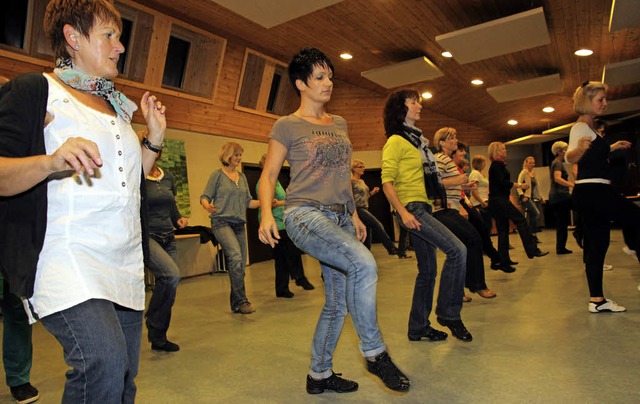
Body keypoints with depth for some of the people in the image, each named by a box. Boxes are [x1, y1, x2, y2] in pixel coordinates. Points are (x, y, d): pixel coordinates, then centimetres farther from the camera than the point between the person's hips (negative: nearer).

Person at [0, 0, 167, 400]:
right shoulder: (35, 90, 1)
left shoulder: (116, 105, 21)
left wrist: (155, 137, 12)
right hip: (65, 258, -7)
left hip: (126, 264, 7)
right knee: (104, 361, -25)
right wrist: (51, 161, -27)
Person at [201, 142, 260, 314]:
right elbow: (205, 197, -2)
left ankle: (235, 303, 18)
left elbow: (248, 202, 17)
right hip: (222, 222, -6)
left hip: (239, 224, 6)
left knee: (240, 264, 6)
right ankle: (241, 301, -19)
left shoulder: (242, 177, 17)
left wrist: (264, 202, 1)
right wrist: (207, 206, -24)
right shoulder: (217, 175, 1)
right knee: (236, 257, -25)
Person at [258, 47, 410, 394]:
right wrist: (266, 212, -18)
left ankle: (319, 374, 27)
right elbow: (268, 175, -1)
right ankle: (374, 352, -9)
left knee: (338, 301, 8)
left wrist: (353, 214, 17)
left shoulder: (339, 124, 18)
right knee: (364, 264, -29)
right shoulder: (287, 126, 1)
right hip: (305, 214, -6)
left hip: (340, 217, 7)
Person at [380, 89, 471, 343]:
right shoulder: (396, 141, -5)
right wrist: (403, 212, -23)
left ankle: (418, 328, 20)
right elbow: (387, 182, -14)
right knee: (457, 249, -18)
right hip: (411, 208, -9)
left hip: (424, 208, 9)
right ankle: (448, 313, -3)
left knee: (428, 270, 9)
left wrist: (437, 196, 13)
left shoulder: (416, 139, 21)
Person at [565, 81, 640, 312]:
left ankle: (597, 300, 10)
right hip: (594, 191, -9)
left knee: (597, 244, 7)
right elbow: (569, 158, -26)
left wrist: (612, 148, 32)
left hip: (592, 192, 9)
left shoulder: (588, 127, 19)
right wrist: (579, 148, -46)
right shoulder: (581, 127, -10)